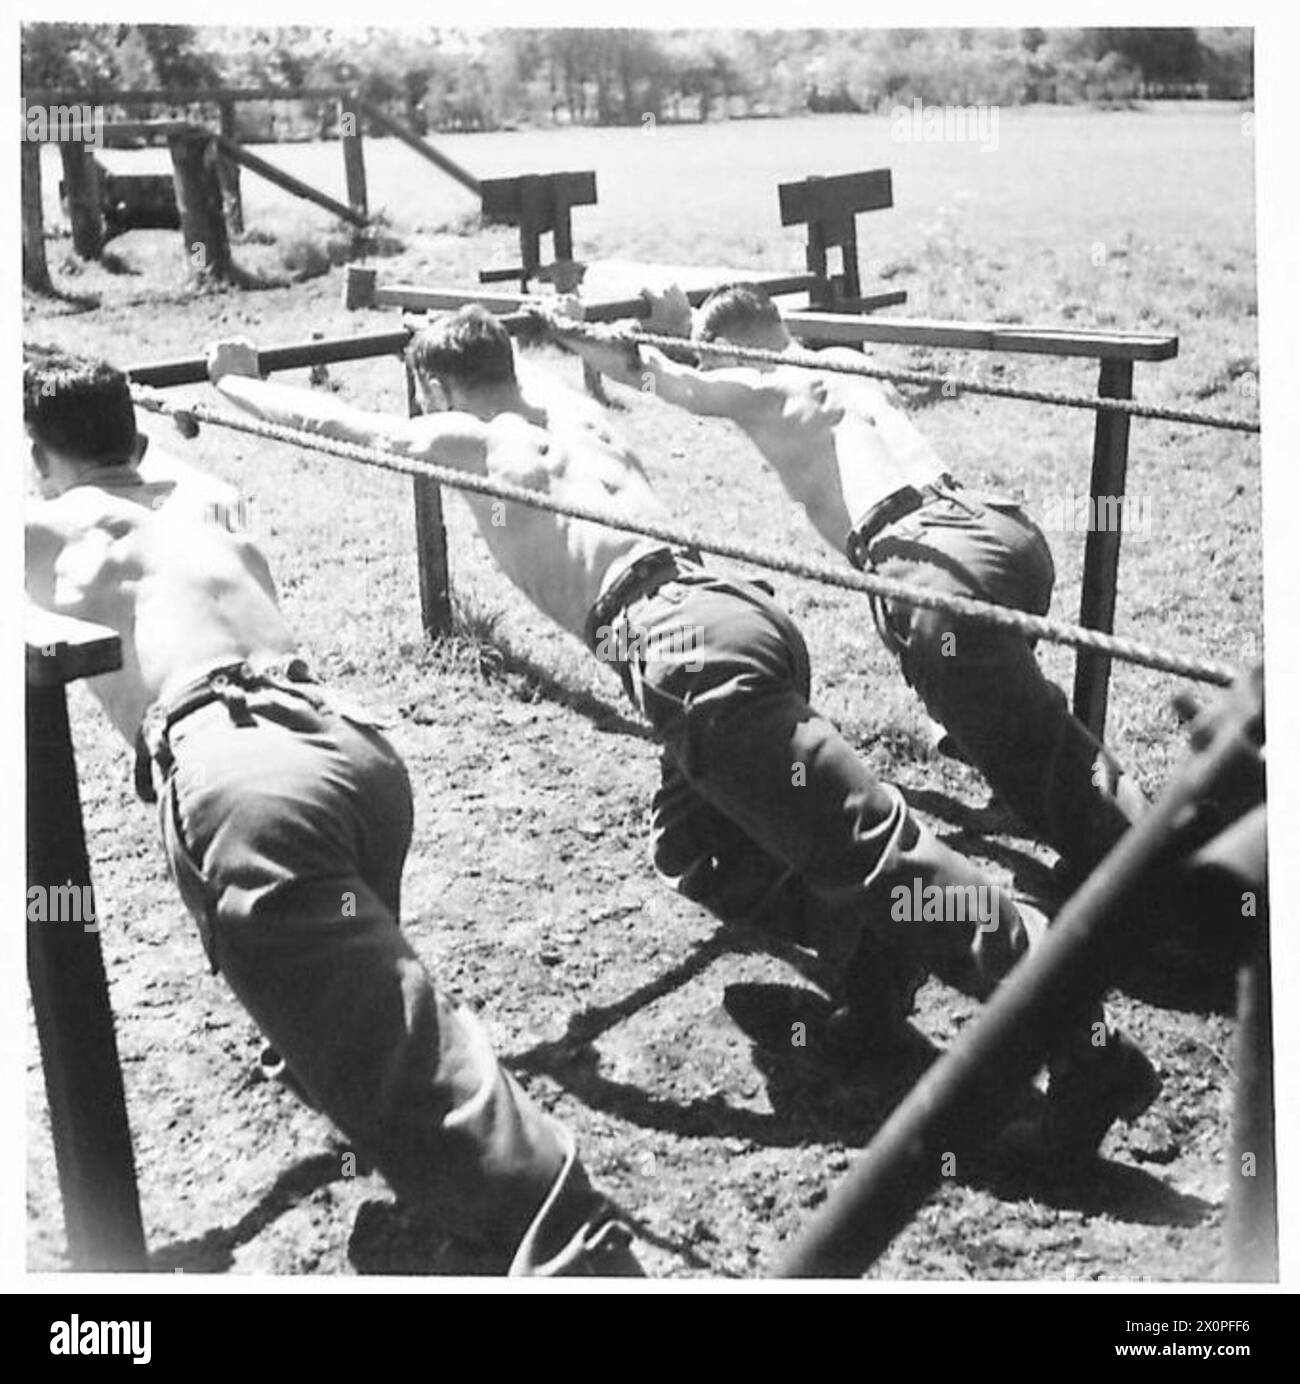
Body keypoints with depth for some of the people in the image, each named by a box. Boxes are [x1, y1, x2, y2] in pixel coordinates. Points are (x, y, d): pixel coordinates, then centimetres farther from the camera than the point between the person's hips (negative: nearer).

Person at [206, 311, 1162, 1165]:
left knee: (872, 844, -12)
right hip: (737, 609, 8)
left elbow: (326, 419, 20)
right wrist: (485, 339, 70)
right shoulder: (564, 407, 28)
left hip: (685, 649, -8)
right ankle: (877, 964, 14)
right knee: (694, 847, 23)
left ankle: (1082, 1048, -13)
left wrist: (234, 381, 37)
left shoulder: (465, 437, 10)